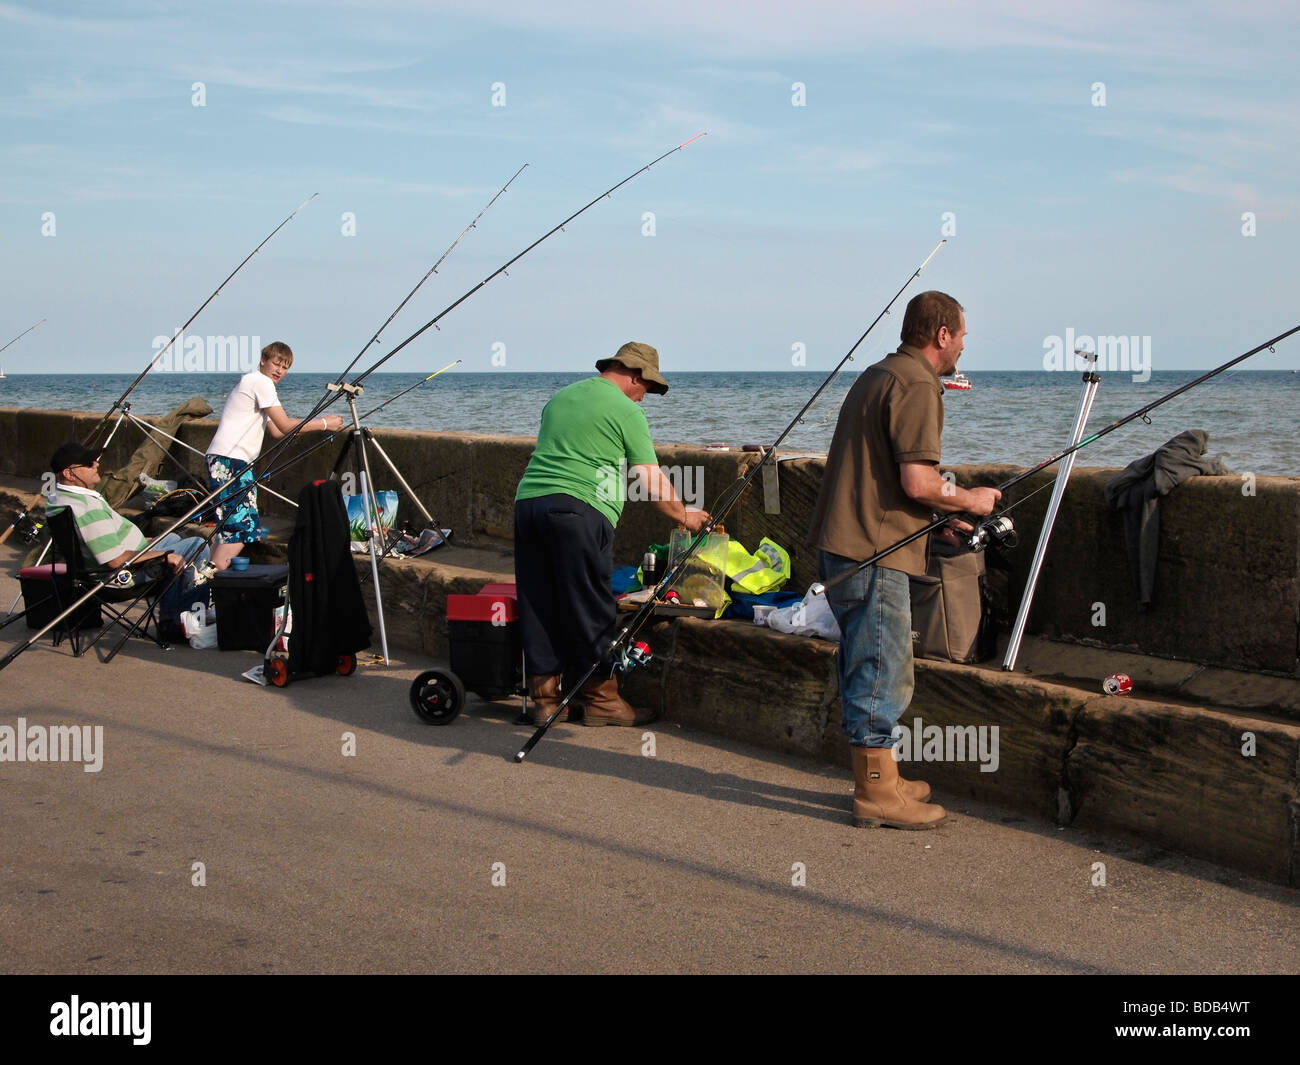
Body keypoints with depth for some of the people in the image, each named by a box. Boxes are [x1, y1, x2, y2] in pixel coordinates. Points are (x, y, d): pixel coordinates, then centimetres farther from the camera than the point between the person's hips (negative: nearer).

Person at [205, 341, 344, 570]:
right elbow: (285, 426, -11)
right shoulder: (260, 382, -7)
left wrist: (320, 424, 13)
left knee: (231, 528, 11)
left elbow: (276, 432, 22)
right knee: (241, 527, -15)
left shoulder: (252, 382, 24)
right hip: (229, 460, -10)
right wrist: (323, 424, -1)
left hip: (236, 462, 10)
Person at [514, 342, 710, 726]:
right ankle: (601, 699, 7)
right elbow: (651, 479, 2)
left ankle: (544, 698, 14)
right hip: (577, 509, -7)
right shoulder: (626, 410, 1)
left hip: (527, 501, 7)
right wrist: (685, 515, 16)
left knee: (538, 607, 9)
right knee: (590, 610, 0)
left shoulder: (559, 398, 23)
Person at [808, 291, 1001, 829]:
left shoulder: (876, 375, 19)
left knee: (867, 670, 17)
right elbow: (918, 482, -21)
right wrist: (969, 500, -3)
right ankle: (877, 794, 4)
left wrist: (937, 518, 23)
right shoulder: (917, 385, -13)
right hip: (873, 554, -10)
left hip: (842, 545, 10)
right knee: (882, 672, -3)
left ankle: (880, 779, 26)